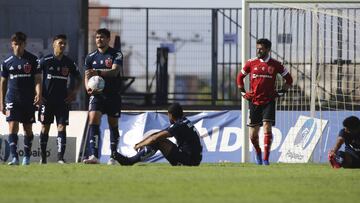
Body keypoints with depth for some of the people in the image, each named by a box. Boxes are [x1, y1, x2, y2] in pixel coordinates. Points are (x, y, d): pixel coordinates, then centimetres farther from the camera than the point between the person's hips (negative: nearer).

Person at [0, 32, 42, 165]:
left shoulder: (33, 60, 2)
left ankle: (26, 157, 17)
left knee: (28, 128, 6)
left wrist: (39, 94, -16)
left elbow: (38, 79, 1)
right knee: (13, 127, -12)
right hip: (12, 99, 0)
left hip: (29, 99, 0)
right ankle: (14, 157, -16)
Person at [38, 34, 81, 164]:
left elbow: (78, 79, 18)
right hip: (47, 100, -2)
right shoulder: (45, 61, -4)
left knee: (62, 127, -6)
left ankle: (60, 157, -8)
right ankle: (43, 157, 13)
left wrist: (73, 92, 5)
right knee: (45, 127, 3)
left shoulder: (69, 63, 5)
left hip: (63, 100, 2)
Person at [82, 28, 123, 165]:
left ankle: (113, 156, 18)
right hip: (97, 95, 1)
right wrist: (88, 88, -14)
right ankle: (94, 156, -25)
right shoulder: (91, 57, 9)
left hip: (113, 95, -1)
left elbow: (114, 71, -18)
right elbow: (87, 76, 8)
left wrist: (98, 72, -32)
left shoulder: (116, 55, -2)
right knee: (93, 120, -17)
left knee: (113, 125, 6)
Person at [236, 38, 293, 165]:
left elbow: (289, 79, 12)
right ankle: (258, 152, 35)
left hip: (269, 101, -2)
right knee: (253, 134, 5)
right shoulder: (251, 63, 5)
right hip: (254, 101, 2)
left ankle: (266, 159, -15)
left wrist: (281, 93, 4)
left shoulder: (275, 65, 2)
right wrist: (243, 93, 9)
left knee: (267, 126, -17)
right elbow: (240, 77, 18)